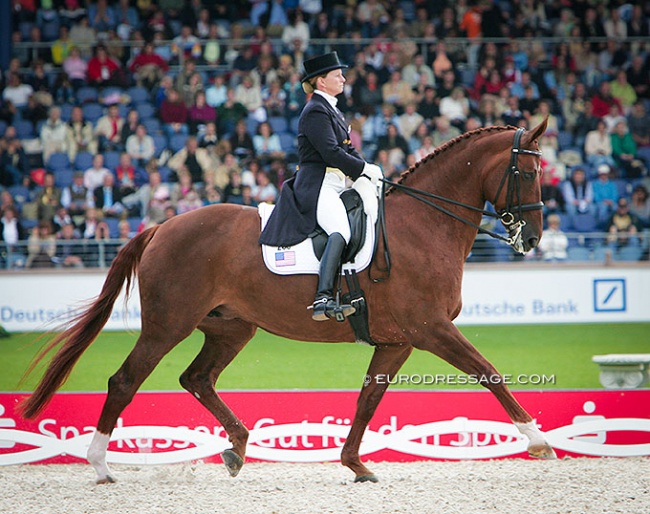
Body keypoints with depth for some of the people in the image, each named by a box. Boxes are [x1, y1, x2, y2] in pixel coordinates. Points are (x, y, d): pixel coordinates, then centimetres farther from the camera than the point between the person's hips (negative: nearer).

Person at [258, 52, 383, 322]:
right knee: (341, 231, -31)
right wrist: (365, 169, -12)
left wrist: (368, 170, 7)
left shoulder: (330, 110, 22)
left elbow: (347, 149, 23)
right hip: (317, 186, -11)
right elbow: (331, 152, -19)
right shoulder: (315, 112, -10)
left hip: (335, 186, 11)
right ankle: (323, 299, -43)